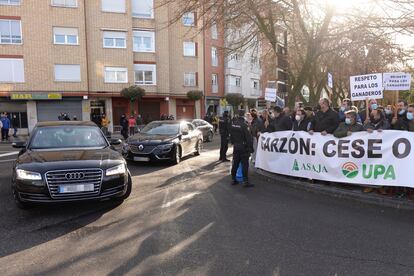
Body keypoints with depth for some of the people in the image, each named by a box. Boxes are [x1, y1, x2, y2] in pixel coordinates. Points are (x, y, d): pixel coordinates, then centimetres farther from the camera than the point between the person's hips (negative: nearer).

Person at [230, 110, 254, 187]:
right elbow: (249, 137, -17)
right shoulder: (244, 125, -18)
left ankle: (233, 179, 22)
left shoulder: (233, 124, 3)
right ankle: (245, 181, 0)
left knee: (235, 163, 14)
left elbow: (231, 136, 11)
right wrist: (250, 148, -10)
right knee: (244, 164, -2)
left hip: (235, 147, 7)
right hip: (243, 147, -6)